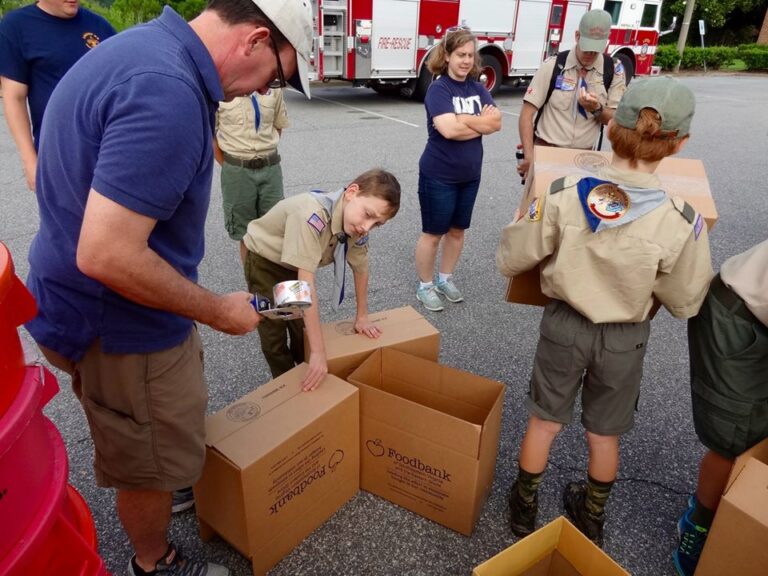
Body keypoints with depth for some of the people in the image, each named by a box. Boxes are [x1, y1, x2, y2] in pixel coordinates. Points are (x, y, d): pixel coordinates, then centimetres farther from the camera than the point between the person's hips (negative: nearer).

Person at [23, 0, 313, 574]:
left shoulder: (145, 46, 4)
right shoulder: (168, 94, -30)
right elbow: (106, 256, -32)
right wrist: (218, 310, -20)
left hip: (97, 304, 10)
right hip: (117, 324, -10)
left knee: (178, 416, 31)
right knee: (154, 460, 15)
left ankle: (162, 497, 57)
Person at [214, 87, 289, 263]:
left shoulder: (274, 87, -1)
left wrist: (266, 151, 6)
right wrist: (229, 167, -1)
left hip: (270, 168, 3)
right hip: (238, 170, -2)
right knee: (246, 235, 9)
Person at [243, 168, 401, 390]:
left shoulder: (356, 223, -20)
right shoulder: (313, 216, -42)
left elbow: (360, 268, -2)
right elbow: (306, 285, -43)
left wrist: (362, 317, 4)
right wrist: (318, 353, -41)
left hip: (294, 264, 5)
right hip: (263, 259, -5)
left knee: (303, 329, 7)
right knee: (274, 336, -3)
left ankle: (306, 383, 30)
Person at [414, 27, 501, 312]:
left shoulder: (478, 89, 6)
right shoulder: (438, 89, -13)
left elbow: (496, 122, -6)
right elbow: (448, 129, -27)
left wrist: (462, 119, -18)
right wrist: (480, 123, -12)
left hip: (470, 175, 7)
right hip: (439, 176, -6)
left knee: (457, 230, 16)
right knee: (433, 233, 4)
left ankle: (446, 279, 34)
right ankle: (425, 286, 20)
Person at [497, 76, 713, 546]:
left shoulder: (562, 194, -22)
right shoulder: (682, 220, -22)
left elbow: (510, 261, -11)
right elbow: (685, 304, -8)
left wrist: (527, 225, 9)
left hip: (563, 324, 0)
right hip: (625, 339, 0)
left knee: (544, 421, 22)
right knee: (605, 434, 23)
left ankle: (525, 507, 43)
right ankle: (592, 518, 48)